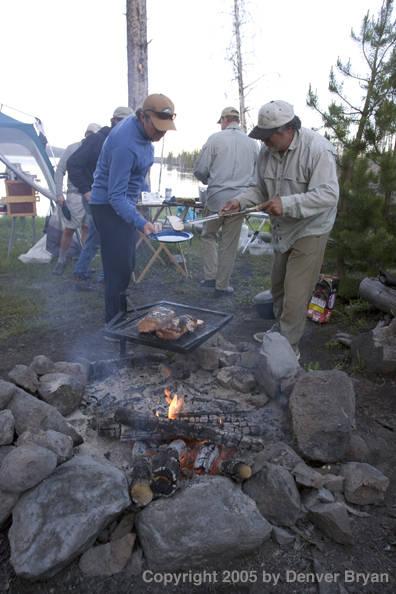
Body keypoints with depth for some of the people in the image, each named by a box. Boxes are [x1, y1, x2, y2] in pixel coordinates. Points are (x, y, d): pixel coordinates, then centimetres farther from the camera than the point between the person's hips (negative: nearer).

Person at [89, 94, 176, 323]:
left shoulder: (141, 128, 0)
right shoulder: (125, 146, -30)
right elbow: (116, 195, -31)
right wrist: (141, 222, -42)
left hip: (124, 203, 10)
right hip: (109, 206, -10)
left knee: (127, 265, 16)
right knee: (120, 268, -11)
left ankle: (120, 314, 31)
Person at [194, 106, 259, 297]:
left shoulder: (215, 139, -3)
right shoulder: (253, 143, 6)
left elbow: (200, 170, -4)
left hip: (216, 198, -2)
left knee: (209, 236, 18)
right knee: (229, 245, 8)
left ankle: (211, 276, 10)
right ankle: (222, 286, 17)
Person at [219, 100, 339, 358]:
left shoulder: (318, 149, -23)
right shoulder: (268, 151, -1)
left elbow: (328, 195, -30)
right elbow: (260, 189, 10)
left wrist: (287, 204, -39)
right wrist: (240, 202, -9)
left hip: (310, 230, -7)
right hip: (283, 229, 8)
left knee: (295, 292, -5)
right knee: (278, 285, 18)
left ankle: (289, 346, 11)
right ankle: (279, 331, 37)